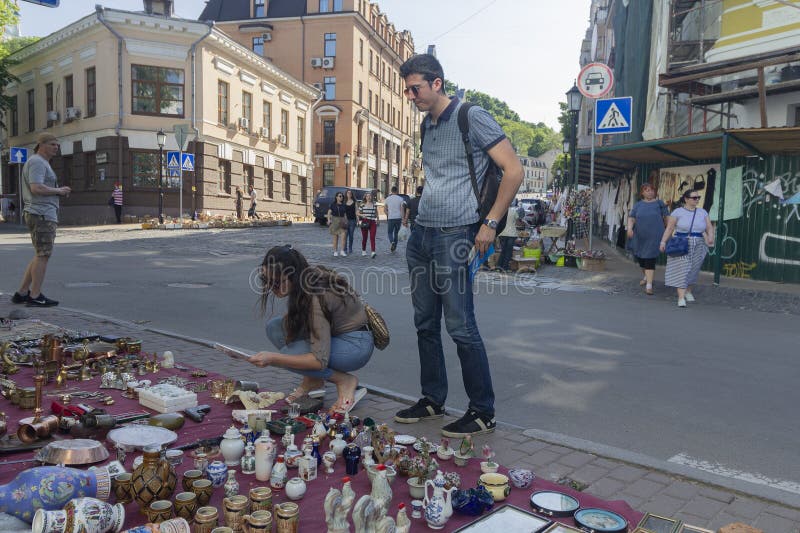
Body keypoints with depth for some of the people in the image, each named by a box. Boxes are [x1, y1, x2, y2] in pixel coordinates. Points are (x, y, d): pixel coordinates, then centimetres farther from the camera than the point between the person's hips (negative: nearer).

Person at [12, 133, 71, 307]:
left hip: (45, 215, 10)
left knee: (41, 256, 13)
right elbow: (36, 188, -23)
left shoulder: (42, 163, 22)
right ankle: (35, 296, -2)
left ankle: (22, 293, 16)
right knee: (43, 255, -7)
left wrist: (60, 191, 10)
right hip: (42, 215, -10)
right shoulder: (37, 162, -10)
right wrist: (59, 191, -11)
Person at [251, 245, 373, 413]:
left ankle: (345, 381, -9)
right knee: (274, 327, -6)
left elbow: (320, 360, -32)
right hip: (334, 335, 9)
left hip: (356, 345, -9)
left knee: (286, 355, -26)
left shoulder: (317, 297, -31)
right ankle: (312, 380, 5)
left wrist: (273, 358, -32)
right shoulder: (308, 278, -7)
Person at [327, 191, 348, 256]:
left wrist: (346, 221, 2)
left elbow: (345, 214, 13)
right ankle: (335, 251, 12)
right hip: (334, 221, -2)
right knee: (335, 237, 3)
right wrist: (329, 219, -14)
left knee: (343, 236, -13)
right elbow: (329, 213, 0)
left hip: (342, 222, 2)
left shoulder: (343, 205, 10)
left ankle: (343, 251, -9)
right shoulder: (333, 205, 2)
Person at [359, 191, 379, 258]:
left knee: (372, 237, -12)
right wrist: (362, 215, -10)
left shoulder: (374, 205, 7)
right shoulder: (363, 205, 3)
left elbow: (376, 213, 19)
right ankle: (363, 250, 27)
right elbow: (358, 213, 9)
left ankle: (373, 252, -20)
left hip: (372, 222, 0)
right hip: (364, 222, 0)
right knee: (364, 237, 8)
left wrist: (377, 220, 13)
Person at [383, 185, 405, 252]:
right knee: (396, 233, 13)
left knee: (390, 232, 8)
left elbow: (385, 210, 4)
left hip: (390, 218, 0)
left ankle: (392, 242, -21)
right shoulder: (400, 199, -2)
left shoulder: (387, 199, 1)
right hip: (398, 218, 0)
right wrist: (403, 219, -1)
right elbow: (402, 210, -5)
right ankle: (394, 247, 15)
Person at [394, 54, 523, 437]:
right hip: (421, 234, 8)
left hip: (454, 236, -8)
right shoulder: (427, 125, 17)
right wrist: (422, 220, 17)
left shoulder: (472, 118, -7)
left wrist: (490, 223, -12)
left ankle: (483, 412, 8)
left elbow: (513, 170, -10)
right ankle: (432, 400, 25)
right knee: (425, 323, 11)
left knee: (460, 326, -6)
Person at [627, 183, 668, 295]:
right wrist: (629, 228, -17)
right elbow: (631, 218, 1)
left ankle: (649, 285, -10)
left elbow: (667, 218, 7)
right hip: (639, 236, 3)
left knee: (650, 260, -10)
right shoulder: (638, 205, 7)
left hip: (654, 237, -3)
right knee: (640, 257, 16)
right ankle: (646, 276, 44)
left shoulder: (659, 204, 2)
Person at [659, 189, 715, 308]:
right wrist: (663, 241, -16)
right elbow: (669, 228, -6)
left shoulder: (703, 212, 8)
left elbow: (710, 228, 4)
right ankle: (681, 298, -13)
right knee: (681, 270, -10)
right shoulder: (678, 212, -3)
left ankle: (688, 291, 35)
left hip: (697, 246, 4)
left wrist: (710, 237, -16)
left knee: (693, 270, 12)